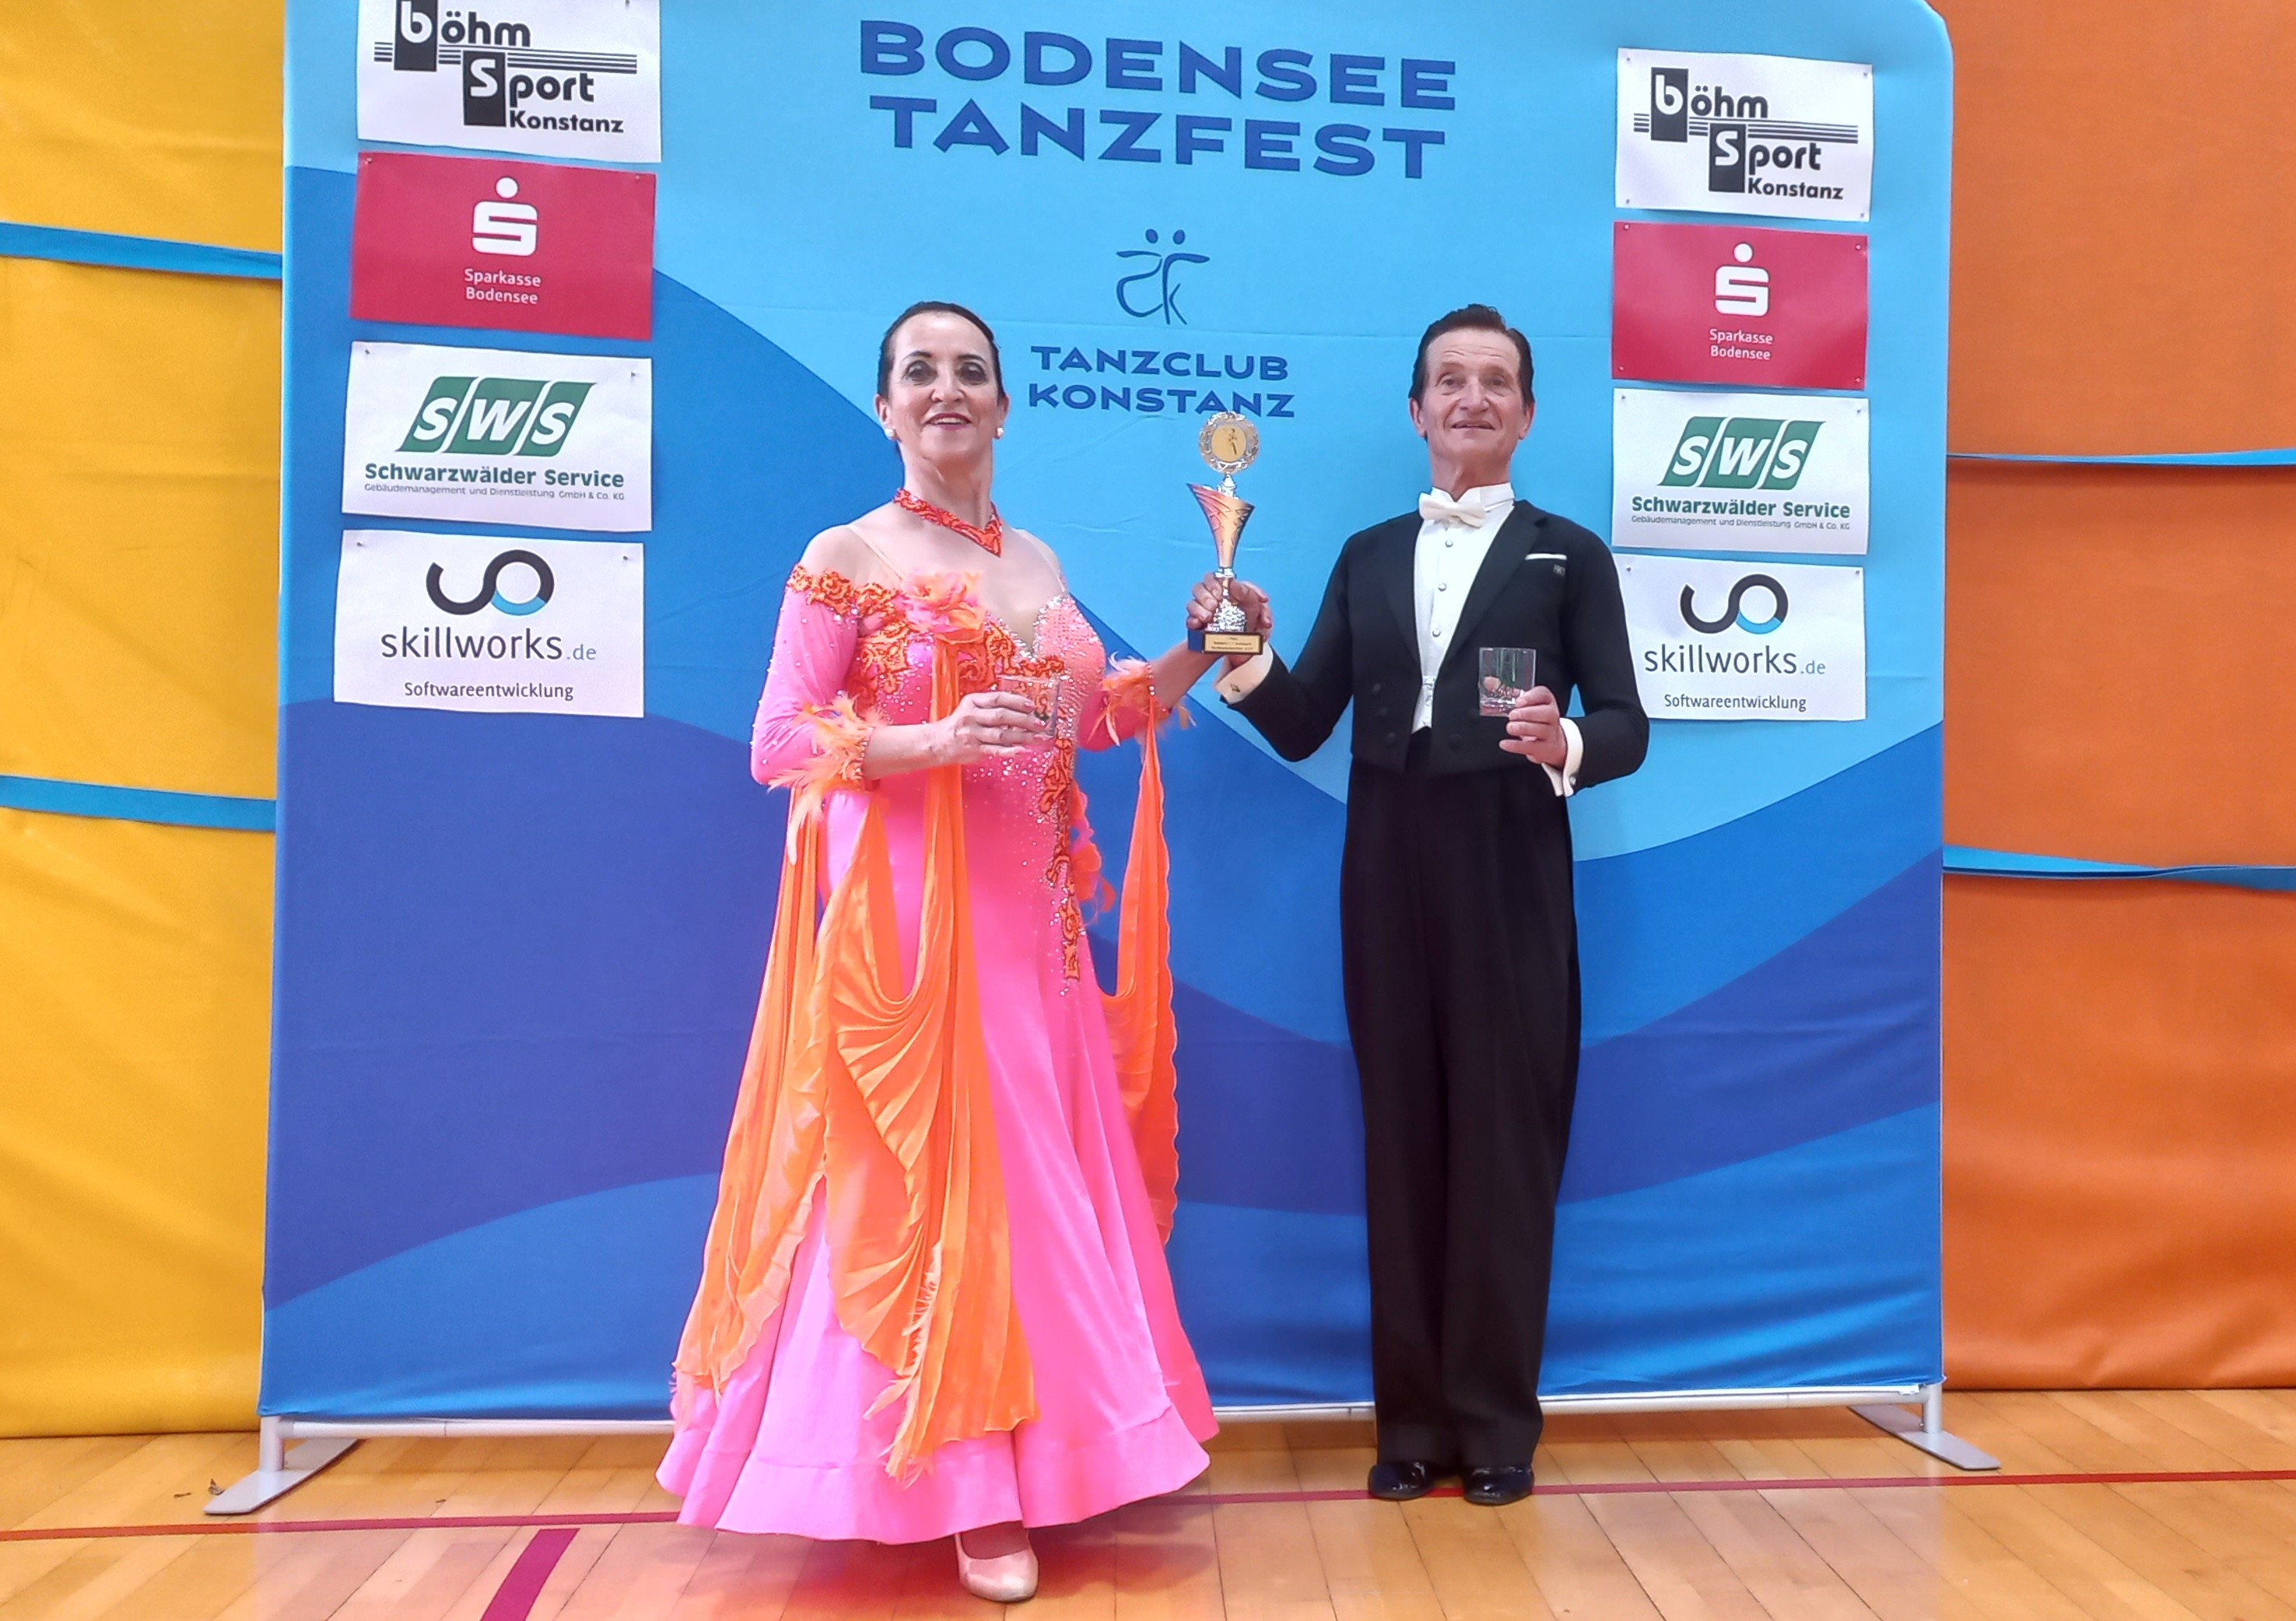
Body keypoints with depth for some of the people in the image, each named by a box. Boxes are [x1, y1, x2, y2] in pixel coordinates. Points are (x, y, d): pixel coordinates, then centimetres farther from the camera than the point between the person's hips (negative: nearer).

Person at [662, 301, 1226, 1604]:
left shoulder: (1040, 564, 13)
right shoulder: (845, 557, -4)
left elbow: (1091, 717, 20)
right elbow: (777, 742, -9)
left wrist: (1198, 653, 7)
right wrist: (935, 741, -22)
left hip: (1027, 914, 6)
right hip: (901, 912, -6)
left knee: (1032, 1170, 10)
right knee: (924, 1174, -2)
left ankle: (1022, 1447, 27)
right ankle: (963, 1485, 11)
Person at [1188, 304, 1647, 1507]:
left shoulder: (1568, 554, 5)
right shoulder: (1367, 557, 14)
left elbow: (1627, 724, -2)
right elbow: (1302, 730, 7)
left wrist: (1566, 745, -24)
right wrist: (1246, 661, -11)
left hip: (1511, 878, -3)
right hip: (1387, 878, 3)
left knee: (1505, 1146, 3)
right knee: (1401, 1145, 8)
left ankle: (1495, 1419, 19)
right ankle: (1412, 1417, 21)